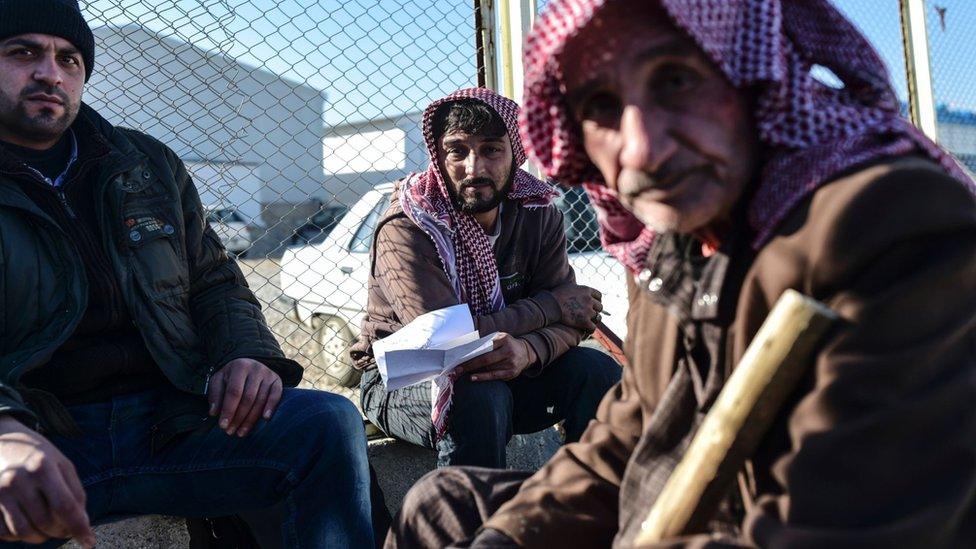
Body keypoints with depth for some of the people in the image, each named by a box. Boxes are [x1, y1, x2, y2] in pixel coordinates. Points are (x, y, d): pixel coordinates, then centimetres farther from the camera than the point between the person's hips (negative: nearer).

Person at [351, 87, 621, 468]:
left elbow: (568, 320, -11)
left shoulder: (538, 215, -6)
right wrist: (552, 306, -19)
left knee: (598, 371, -16)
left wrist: (527, 350, -37)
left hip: (500, 371, 5)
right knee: (480, 396, -35)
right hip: (402, 381, -4)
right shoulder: (404, 232, -22)